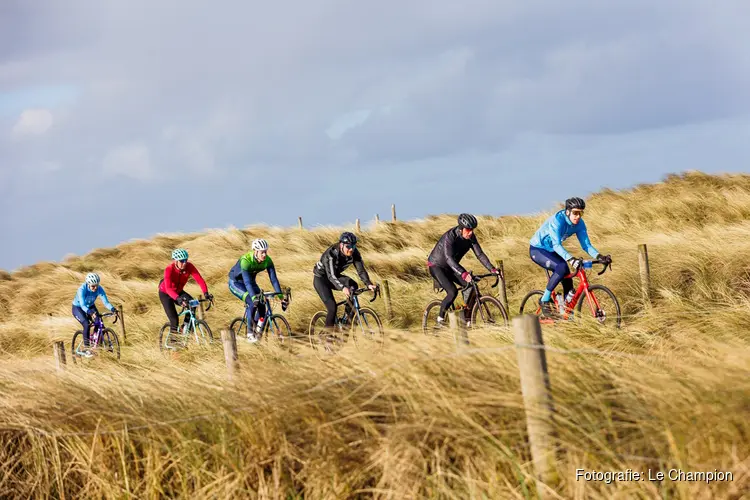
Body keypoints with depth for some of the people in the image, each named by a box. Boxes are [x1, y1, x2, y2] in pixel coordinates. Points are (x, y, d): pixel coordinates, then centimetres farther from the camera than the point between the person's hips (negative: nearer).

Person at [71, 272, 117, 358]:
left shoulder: (99, 289, -24)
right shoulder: (82, 289, -34)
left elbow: (106, 302, -25)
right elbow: (83, 305, -41)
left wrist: (112, 308, -45)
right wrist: (90, 312, -60)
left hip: (90, 307, 4)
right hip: (78, 308, -4)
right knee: (87, 325, -26)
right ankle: (86, 348, -15)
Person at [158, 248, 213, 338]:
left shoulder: (189, 267, -22)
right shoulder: (169, 270, -33)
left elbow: (200, 279, -29)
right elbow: (168, 288, -45)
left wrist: (206, 293, -46)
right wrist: (178, 299, -61)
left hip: (178, 292, 4)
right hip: (165, 293, -4)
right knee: (174, 319, -17)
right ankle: (173, 337, 6)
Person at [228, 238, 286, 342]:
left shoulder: (267, 261, -21)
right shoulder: (246, 260, -36)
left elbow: (274, 279, -22)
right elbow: (247, 282, -42)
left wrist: (281, 297, -30)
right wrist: (254, 297, -55)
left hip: (250, 282, 5)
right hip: (235, 282, -5)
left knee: (262, 306, -13)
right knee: (253, 303, -26)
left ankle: (257, 329, 10)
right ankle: (249, 334, -15)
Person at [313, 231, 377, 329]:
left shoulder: (354, 253, -18)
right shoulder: (331, 254, -33)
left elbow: (361, 270, -19)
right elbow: (331, 275, -42)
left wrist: (369, 284, -38)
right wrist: (342, 288, -59)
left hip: (336, 276, 5)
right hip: (321, 278, -5)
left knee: (352, 285, -25)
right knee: (332, 307, -20)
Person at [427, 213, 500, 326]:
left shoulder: (471, 237, -12)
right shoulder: (450, 236, -31)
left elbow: (480, 254, -13)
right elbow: (449, 258, -42)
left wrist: (492, 269, -29)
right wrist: (463, 274, -55)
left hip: (451, 267, 7)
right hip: (437, 266, -7)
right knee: (452, 292, -26)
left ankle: (467, 319, -2)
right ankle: (440, 318, -7)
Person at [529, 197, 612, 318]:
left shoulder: (579, 224, -11)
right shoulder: (557, 221, -32)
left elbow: (586, 245, -11)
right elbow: (556, 245, -42)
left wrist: (600, 257, -29)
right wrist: (571, 259, -56)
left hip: (551, 251, 7)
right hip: (537, 250, -7)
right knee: (562, 267, -30)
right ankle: (545, 300, -19)